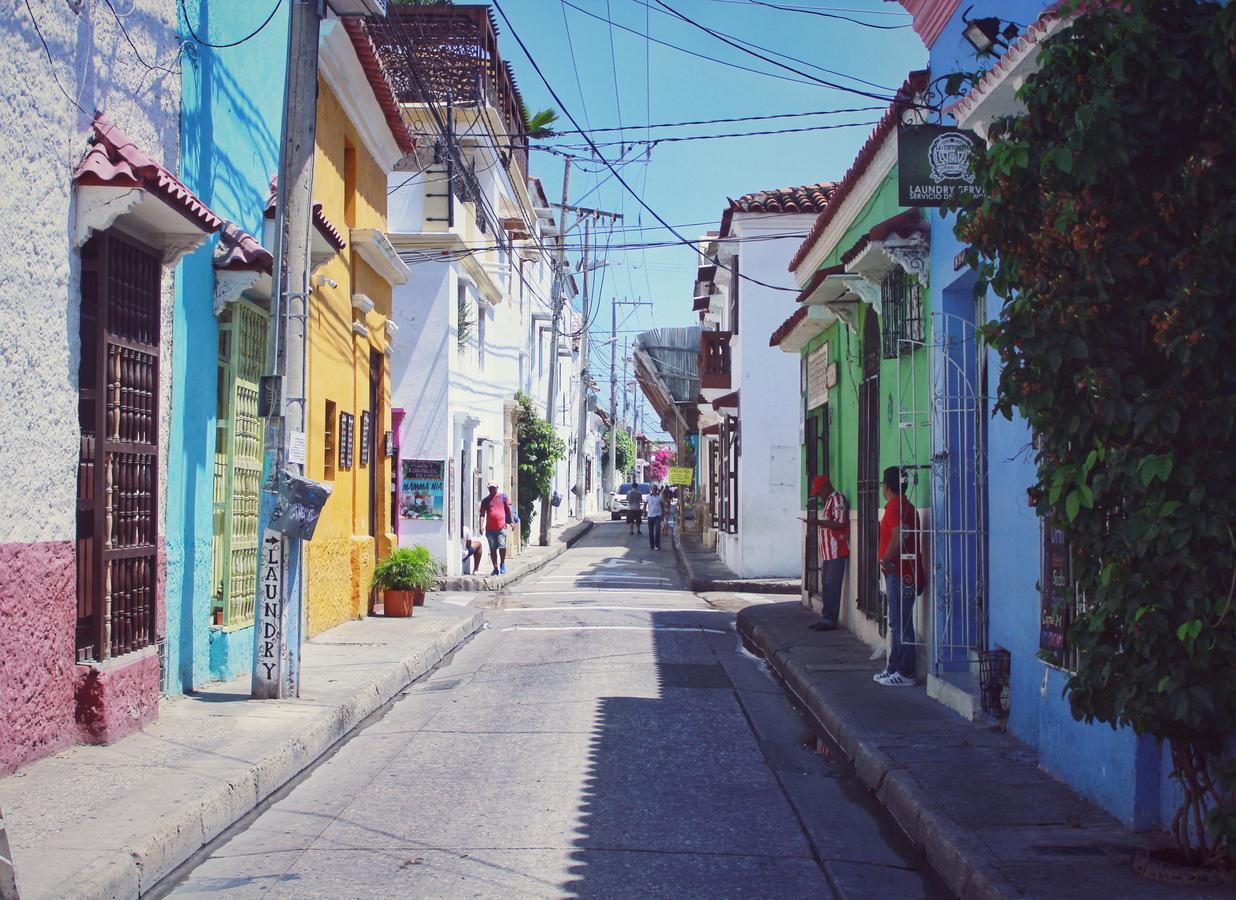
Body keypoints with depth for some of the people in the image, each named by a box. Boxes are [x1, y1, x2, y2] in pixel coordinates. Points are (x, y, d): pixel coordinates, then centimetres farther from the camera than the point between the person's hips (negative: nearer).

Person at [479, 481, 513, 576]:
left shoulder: (503, 496, 8)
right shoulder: (485, 500, 12)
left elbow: (508, 509, 8)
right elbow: (482, 514, 7)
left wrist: (512, 521, 2)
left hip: (501, 527, -3)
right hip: (490, 528, 3)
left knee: (502, 547, -12)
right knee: (492, 549, 5)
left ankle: (502, 564, 10)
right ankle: (495, 568, 12)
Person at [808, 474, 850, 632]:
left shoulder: (837, 498, -10)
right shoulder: (828, 501, 21)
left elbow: (839, 524, -20)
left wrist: (819, 522, -22)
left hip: (836, 553, -10)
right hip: (828, 553, 10)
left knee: (831, 587, -9)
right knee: (826, 587, 11)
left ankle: (830, 621, -8)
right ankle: (826, 619, 16)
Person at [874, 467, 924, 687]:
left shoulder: (895, 507, -16)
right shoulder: (905, 506, 17)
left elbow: (899, 537, -30)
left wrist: (885, 560, -18)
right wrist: (888, 561, 13)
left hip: (899, 575, -10)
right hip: (902, 573, 10)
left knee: (901, 625, -6)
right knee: (897, 624, 15)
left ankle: (905, 673, -3)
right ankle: (895, 669, 21)